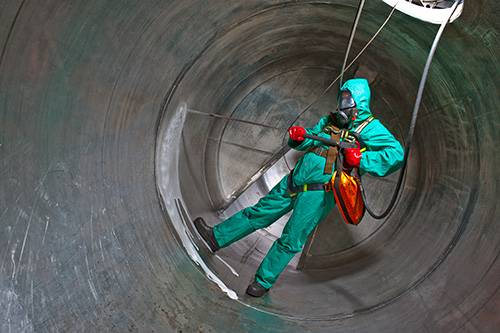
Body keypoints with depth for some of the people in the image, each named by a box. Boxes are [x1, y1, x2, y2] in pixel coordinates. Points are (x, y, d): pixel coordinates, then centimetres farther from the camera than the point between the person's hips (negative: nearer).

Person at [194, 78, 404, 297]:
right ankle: (217, 237, 24)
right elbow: (308, 141, 24)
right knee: (260, 213, 13)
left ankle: (264, 281, 10)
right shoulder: (330, 120, 17)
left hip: (319, 191, -6)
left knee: (291, 240, -4)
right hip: (294, 181, 6)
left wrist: (362, 160, -23)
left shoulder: (371, 128, -3)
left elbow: (396, 155, -14)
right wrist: (299, 135, 0)